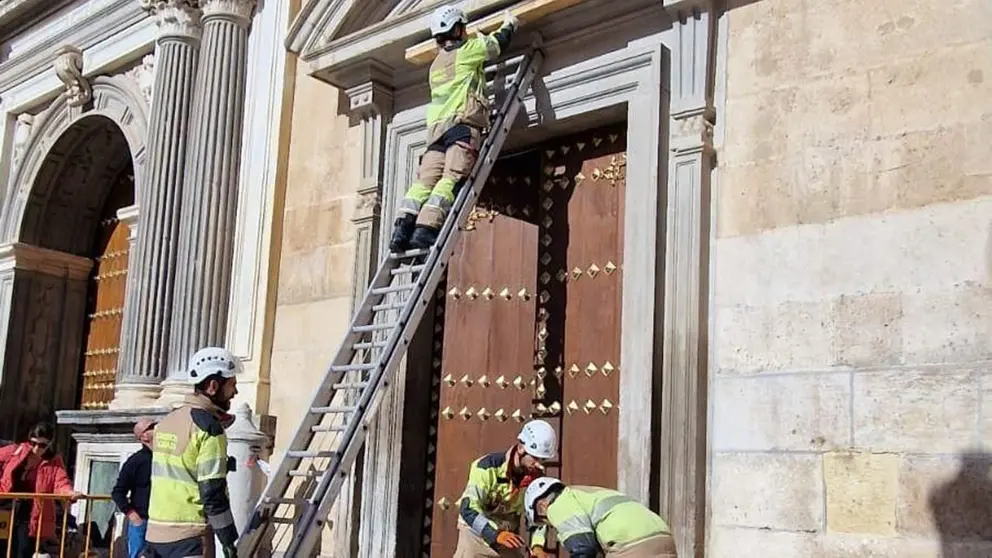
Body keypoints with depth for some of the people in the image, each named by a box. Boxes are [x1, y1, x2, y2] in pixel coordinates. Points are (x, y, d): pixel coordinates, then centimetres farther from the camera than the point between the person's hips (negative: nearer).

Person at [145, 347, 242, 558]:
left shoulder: (166, 422, 13)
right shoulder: (207, 426, -14)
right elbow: (213, 491, -16)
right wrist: (228, 540, -13)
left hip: (156, 532, 8)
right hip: (189, 537, -8)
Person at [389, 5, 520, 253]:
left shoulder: (436, 64, 29)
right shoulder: (466, 51, 10)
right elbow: (498, 43, 21)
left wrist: (477, 40, 54)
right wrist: (509, 24, 41)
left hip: (436, 126, 6)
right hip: (461, 123, -6)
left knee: (425, 180, -5)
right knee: (451, 179, -17)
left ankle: (402, 227, -23)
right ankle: (425, 230, -32)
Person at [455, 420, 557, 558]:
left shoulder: (536, 476, -11)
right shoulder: (488, 467, -26)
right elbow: (468, 510, -31)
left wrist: (537, 545, -24)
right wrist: (496, 534, -45)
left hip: (509, 534, 5)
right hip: (477, 530, -5)